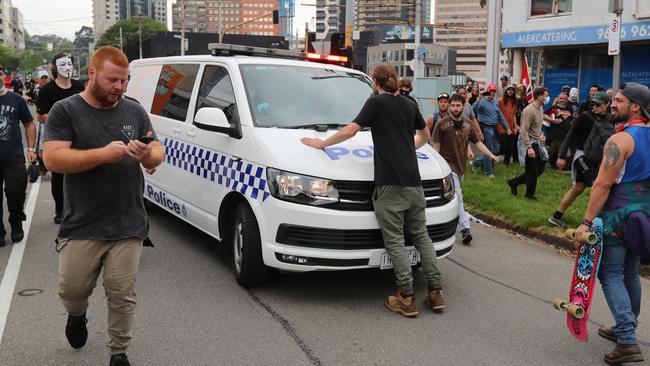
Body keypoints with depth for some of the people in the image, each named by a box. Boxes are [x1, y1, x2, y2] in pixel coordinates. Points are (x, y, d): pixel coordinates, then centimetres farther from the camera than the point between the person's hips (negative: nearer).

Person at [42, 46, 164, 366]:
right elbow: (52, 159, -13)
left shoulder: (134, 111, 8)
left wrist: (148, 155, -16)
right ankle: (77, 315, 41)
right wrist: (104, 154, -23)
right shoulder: (65, 111, -2)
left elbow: (158, 153, 9)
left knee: (122, 295, 4)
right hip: (81, 226, -1)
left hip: (128, 226, 2)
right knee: (71, 289, 7)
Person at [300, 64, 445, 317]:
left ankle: (406, 297, -3)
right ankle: (435, 292, 13)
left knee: (395, 240, -2)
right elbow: (425, 135, 31)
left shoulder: (376, 102, -2)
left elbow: (351, 130, -7)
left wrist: (321, 143, 5)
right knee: (420, 235, 13)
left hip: (390, 183, -6)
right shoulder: (409, 105, 18)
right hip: (413, 180, 6)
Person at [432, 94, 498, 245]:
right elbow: (436, 146, -4)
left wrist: (491, 155, -3)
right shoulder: (442, 124, -8)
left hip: (461, 165, 6)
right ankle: (465, 228, -18)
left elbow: (478, 142, 9)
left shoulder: (467, 124, 7)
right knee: (458, 197, -15)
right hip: (448, 164, -6)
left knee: (456, 196, 16)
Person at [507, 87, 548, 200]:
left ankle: (514, 182, 22)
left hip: (536, 143, 9)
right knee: (532, 170, -1)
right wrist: (529, 147, -28)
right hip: (528, 143, -9)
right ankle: (530, 194, 16)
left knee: (540, 168, 12)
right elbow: (524, 130, -24)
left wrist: (540, 135, 8)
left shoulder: (540, 110, 10)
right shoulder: (529, 110, -19)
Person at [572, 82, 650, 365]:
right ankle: (626, 329, 32)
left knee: (611, 274, -3)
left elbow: (603, 185, -22)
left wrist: (587, 221, -19)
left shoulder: (620, 140, -18)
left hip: (618, 215, -8)